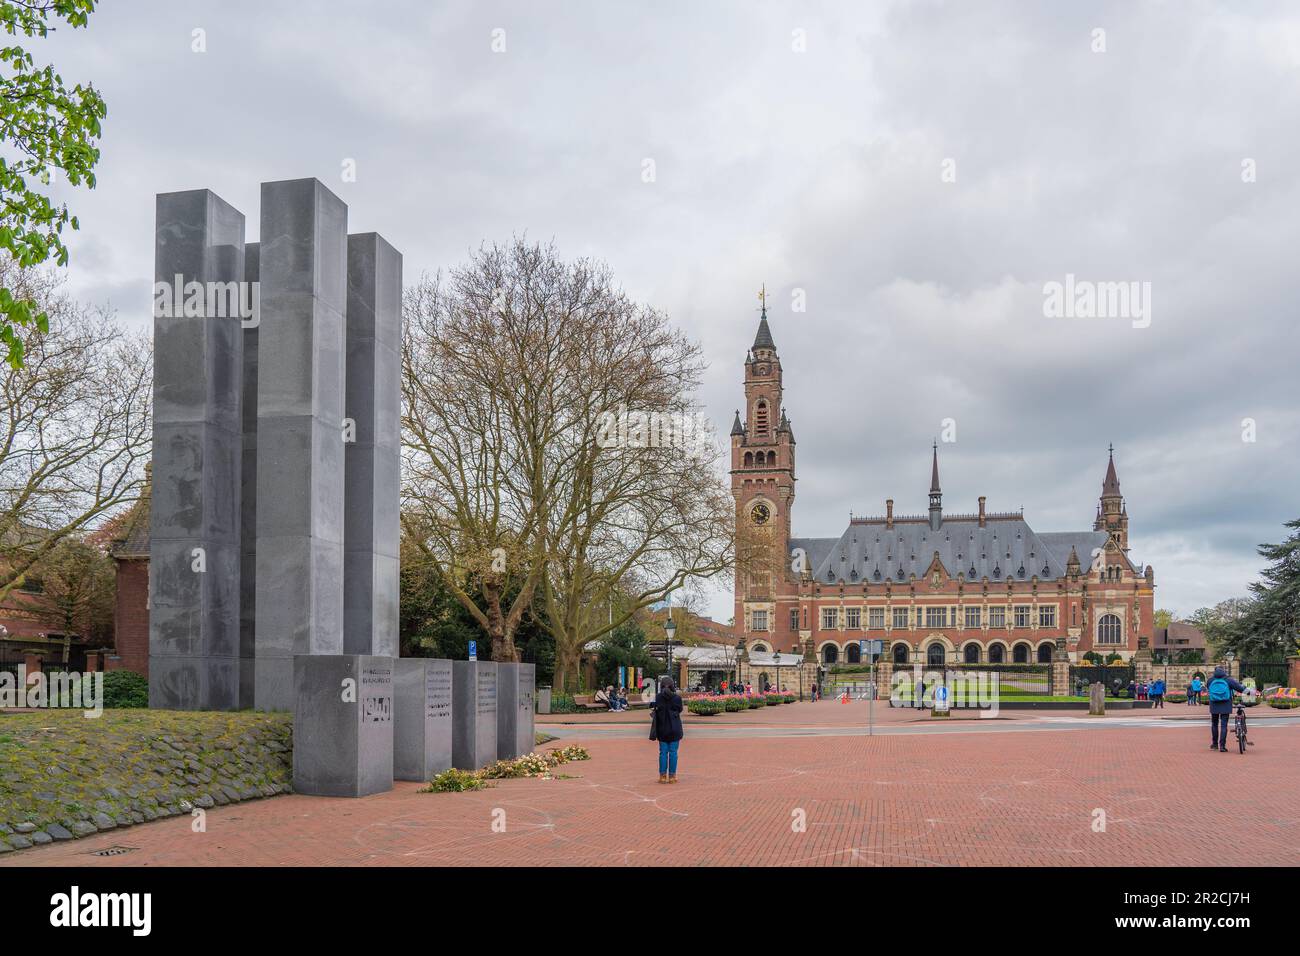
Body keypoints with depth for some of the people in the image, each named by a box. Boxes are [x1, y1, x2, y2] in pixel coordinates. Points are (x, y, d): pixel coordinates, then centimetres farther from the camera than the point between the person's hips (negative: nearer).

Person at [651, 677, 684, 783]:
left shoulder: (658, 697, -8)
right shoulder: (677, 697, -9)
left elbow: (656, 710, -3)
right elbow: (680, 710, 4)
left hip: (662, 728, 1)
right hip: (674, 728, -1)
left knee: (663, 752, 8)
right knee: (673, 752, 5)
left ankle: (663, 776, 9)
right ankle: (672, 776, 8)